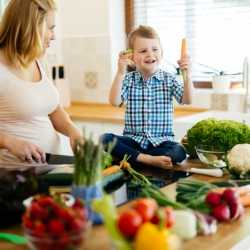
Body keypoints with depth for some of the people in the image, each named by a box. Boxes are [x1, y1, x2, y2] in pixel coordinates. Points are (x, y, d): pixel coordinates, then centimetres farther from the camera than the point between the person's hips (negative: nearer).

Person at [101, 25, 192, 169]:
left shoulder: (169, 79, 5)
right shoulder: (129, 79, 4)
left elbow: (186, 100, -9)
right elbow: (115, 102, -13)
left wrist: (187, 75, -24)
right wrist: (120, 73, -24)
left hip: (161, 141, 0)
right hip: (134, 140, 1)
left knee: (179, 152, -31)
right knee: (106, 139, -27)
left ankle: (131, 157, -28)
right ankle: (148, 159, -32)